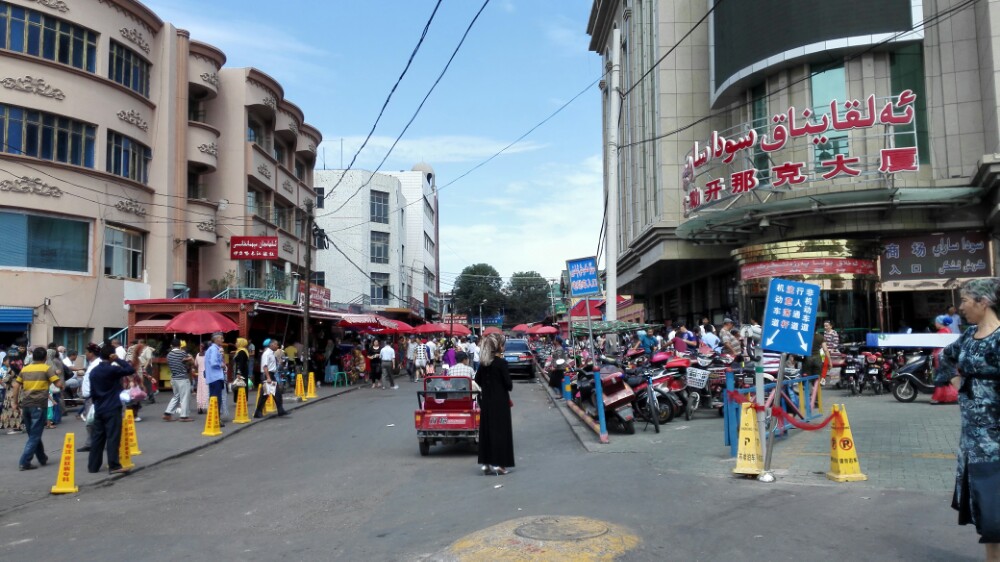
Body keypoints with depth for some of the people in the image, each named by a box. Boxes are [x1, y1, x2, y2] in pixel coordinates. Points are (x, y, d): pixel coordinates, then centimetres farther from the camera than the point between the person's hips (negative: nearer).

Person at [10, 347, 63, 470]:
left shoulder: (25, 369, 12)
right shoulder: (47, 368, -3)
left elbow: (15, 386, 11)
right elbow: (59, 384, -8)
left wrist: (15, 402, 19)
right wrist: (57, 374, 11)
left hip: (26, 405, 6)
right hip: (39, 405, -5)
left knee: (32, 434, 17)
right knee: (35, 435, 0)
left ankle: (42, 458, 28)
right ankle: (24, 462, -7)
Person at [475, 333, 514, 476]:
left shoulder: (483, 362, 3)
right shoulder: (501, 362, -15)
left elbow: (478, 380, 10)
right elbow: (508, 383, -14)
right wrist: (509, 387, 6)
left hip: (486, 400, 6)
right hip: (500, 401, -6)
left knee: (486, 429, 11)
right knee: (500, 430, 2)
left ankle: (486, 463, 15)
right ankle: (498, 464, 4)